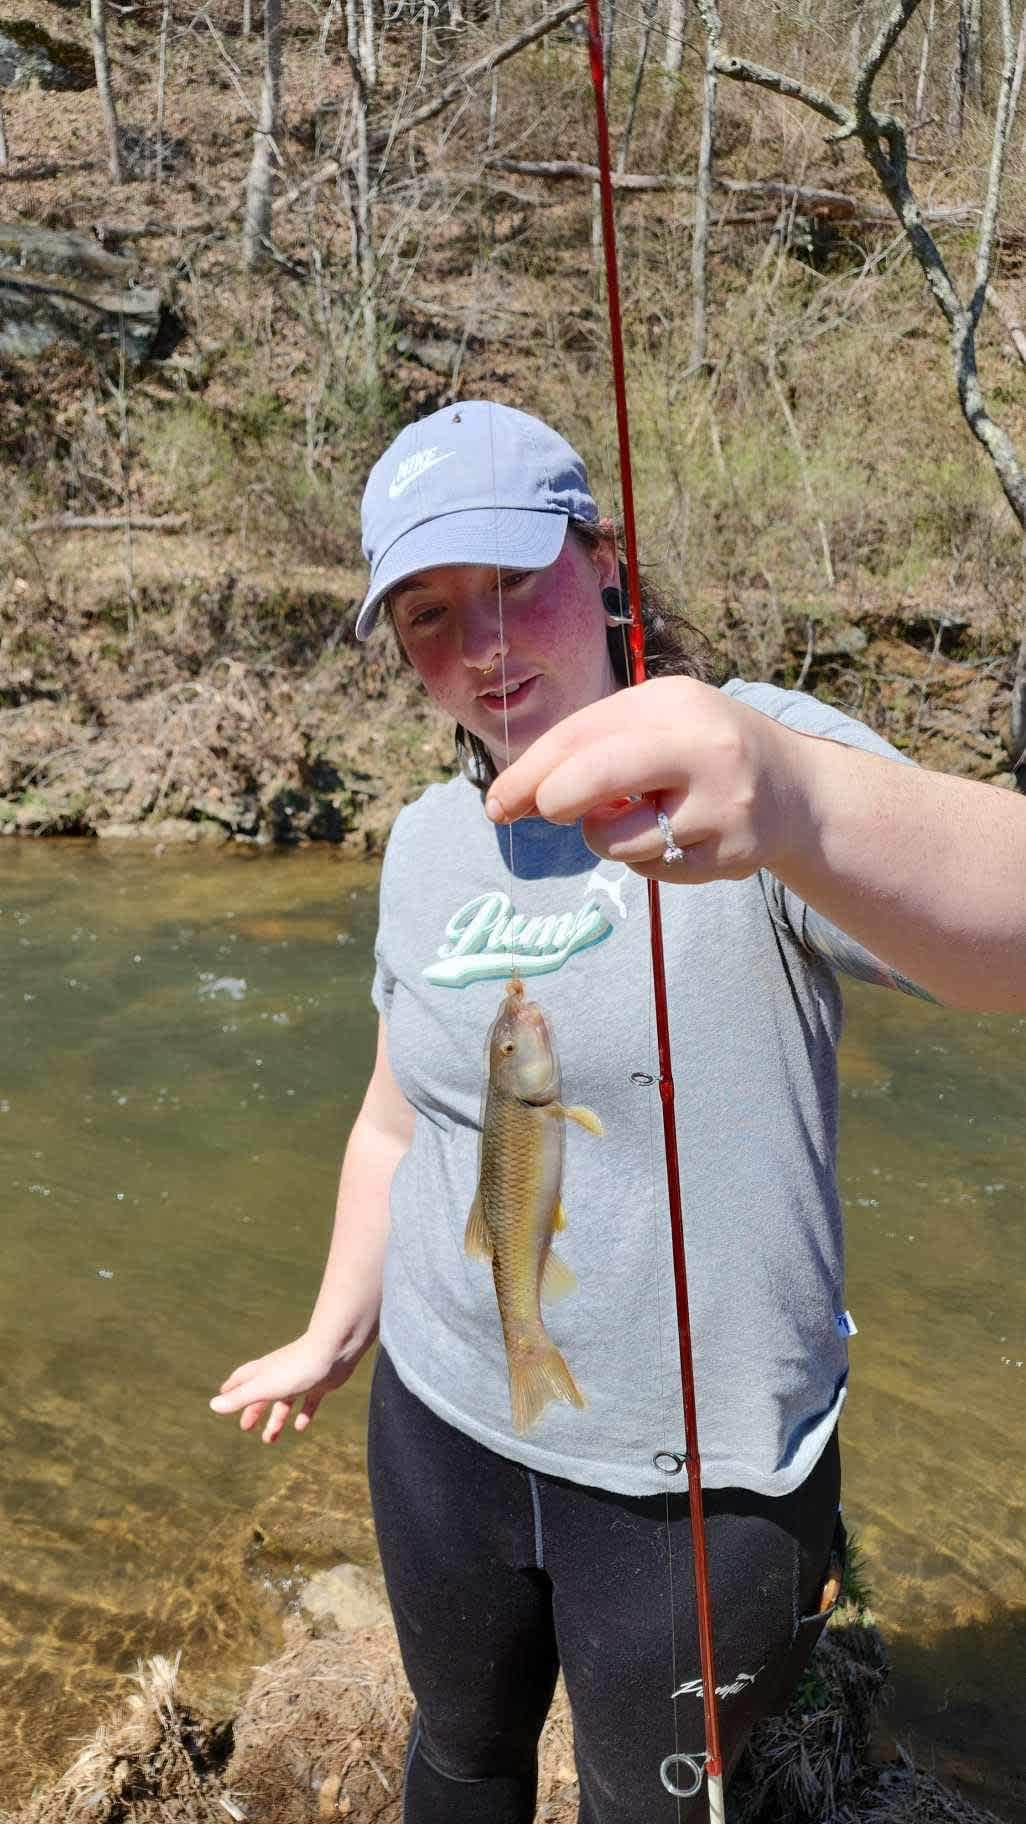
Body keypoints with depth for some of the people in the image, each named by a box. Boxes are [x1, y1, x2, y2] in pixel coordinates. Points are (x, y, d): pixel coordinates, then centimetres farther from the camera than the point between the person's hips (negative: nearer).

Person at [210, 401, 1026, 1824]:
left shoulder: (755, 753, -17)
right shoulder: (430, 841, 1)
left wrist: (794, 803, -57)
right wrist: (331, 1340, 18)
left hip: (704, 1481, -4)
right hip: (441, 1426, 5)